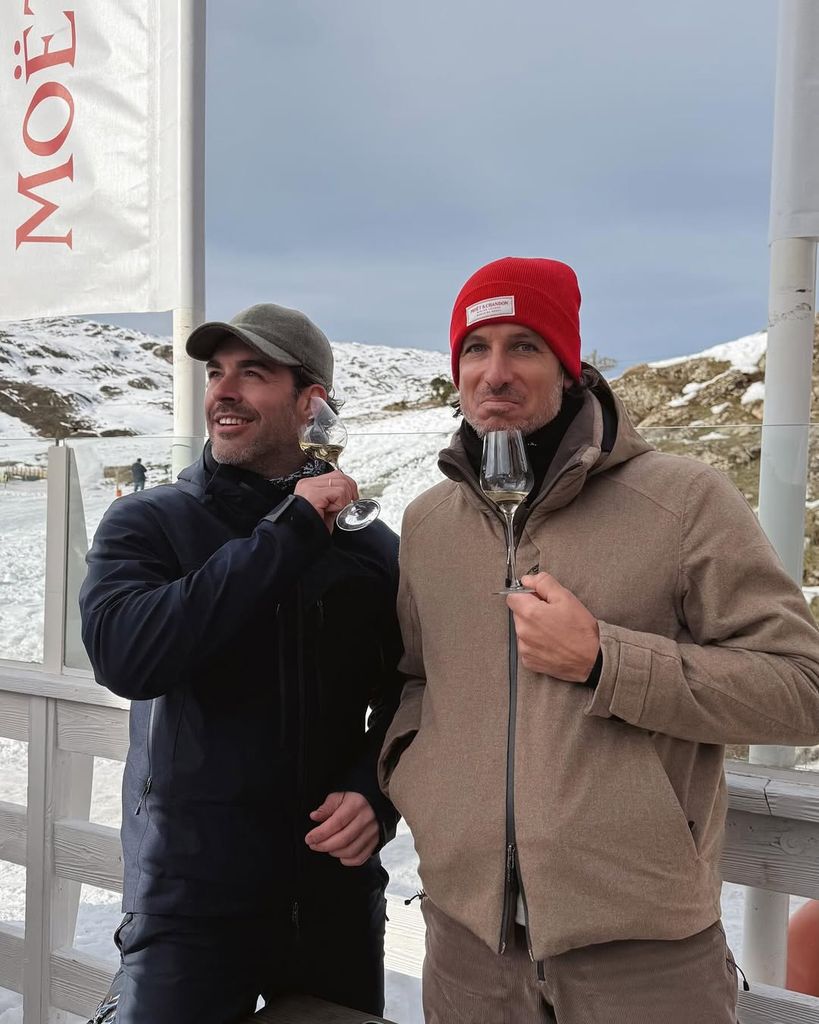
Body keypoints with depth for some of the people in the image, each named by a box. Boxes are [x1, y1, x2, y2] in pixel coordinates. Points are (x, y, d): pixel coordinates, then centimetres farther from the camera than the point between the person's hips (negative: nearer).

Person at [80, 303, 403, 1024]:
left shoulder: (372, 545, 0)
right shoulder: (146, 523, -4)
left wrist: (376, 794, -12)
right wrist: (287, 534, -22)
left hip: (339, 894, 3)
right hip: (189, 897, -2)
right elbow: (124, 654, -23)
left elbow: (405, 694, 7)